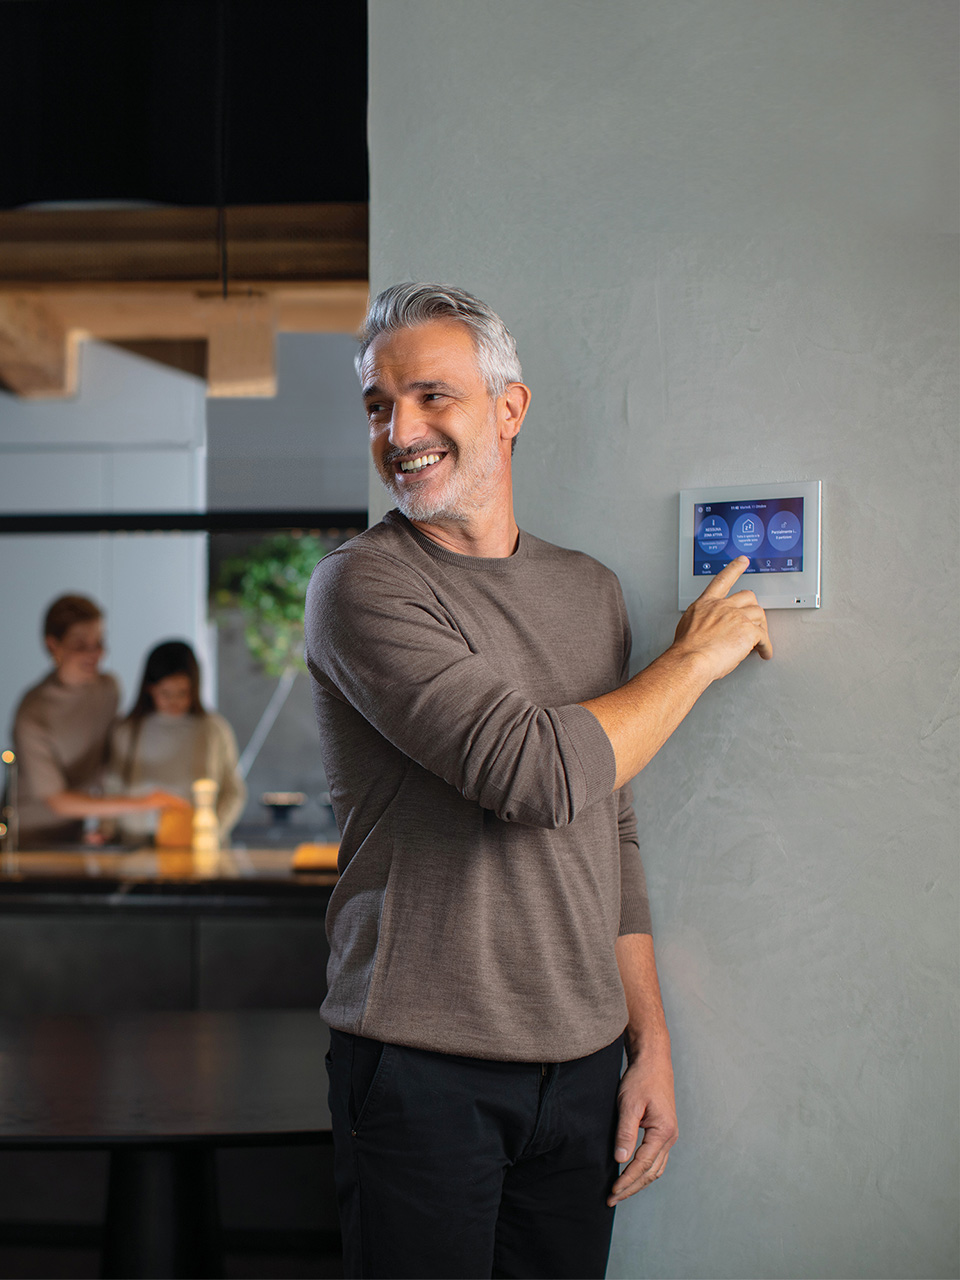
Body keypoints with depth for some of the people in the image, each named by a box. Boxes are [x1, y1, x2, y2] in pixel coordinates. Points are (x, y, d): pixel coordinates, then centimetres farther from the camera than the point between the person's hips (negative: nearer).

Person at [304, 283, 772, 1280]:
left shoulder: (590, 591, 10)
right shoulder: (361, 585, -10)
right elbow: (536, 775, -21)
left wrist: (650, 1042, 9)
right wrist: (698, 655, -7)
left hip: (583, 1065, 5)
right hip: (421, 1063, -5)